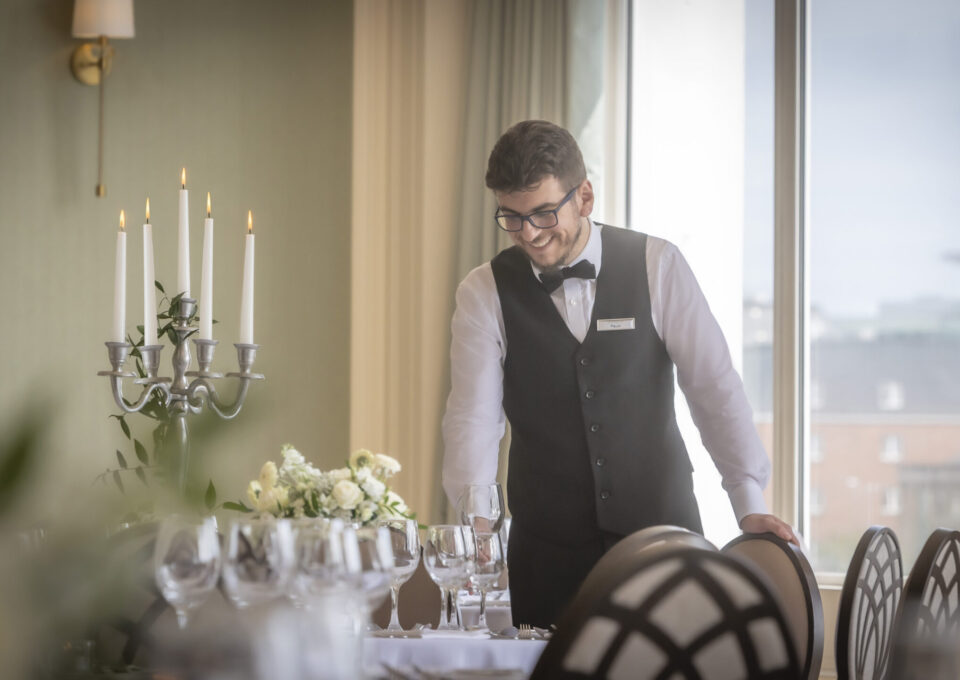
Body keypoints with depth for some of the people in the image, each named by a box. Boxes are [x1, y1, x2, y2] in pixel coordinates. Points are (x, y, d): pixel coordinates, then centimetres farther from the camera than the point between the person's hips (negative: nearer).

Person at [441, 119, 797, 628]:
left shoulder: (657, 266, -2)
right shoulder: (484, 293, -1)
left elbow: (714, 386, -2)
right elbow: (473, 420, -7)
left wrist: (749, 503, -10)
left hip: (663, 527, 0)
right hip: (549, 547, 0)